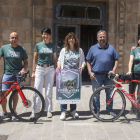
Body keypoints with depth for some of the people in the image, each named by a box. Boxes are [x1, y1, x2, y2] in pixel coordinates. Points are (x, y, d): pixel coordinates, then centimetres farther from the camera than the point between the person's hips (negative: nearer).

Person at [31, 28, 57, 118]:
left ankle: (49, 110, 16)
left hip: (50, 69, 1)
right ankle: (34, 111, 8)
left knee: (49, 90, 5)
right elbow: (35, 59, 6)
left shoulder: (52, 46, 7)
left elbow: (55, 60, 10)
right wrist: (33, 71, 2)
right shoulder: (38, 45, 4)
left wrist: (55, 71, 5)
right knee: (37, 90, -1)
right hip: (39, 69, -1)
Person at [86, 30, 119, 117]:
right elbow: (88, 61, 7)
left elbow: (116, 60, 10)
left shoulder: (111, 48, 10)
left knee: (110, 93, 9)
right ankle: (97, 110, 17)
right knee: (96, 94, 3)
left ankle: (110, 110, 24)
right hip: (96, 75, -1)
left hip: (108, 75, 1)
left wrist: (113, 70, -5)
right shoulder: (93, 48, 7)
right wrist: (90, 72, -4)